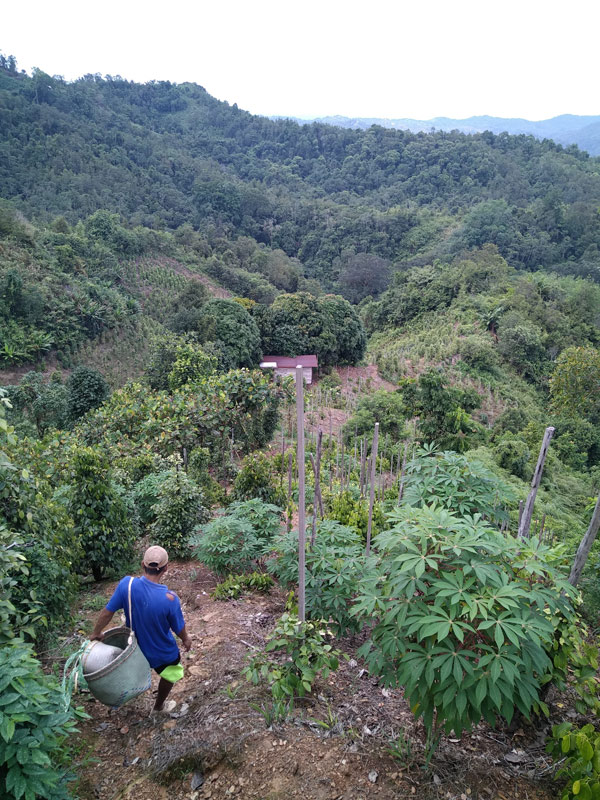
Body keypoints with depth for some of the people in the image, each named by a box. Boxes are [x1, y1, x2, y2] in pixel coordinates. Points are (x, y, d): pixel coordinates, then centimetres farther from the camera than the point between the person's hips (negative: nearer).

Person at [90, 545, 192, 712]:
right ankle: (158, 707, 50)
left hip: (135, 645, 3)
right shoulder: (170, 599, -36)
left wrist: (96, 633, 5)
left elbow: (108, 611, -15)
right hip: (163, 651, -3)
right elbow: (179, 628, -18)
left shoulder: (127, 584, -30)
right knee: (170, 673, 28)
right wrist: (186, 639, 4)